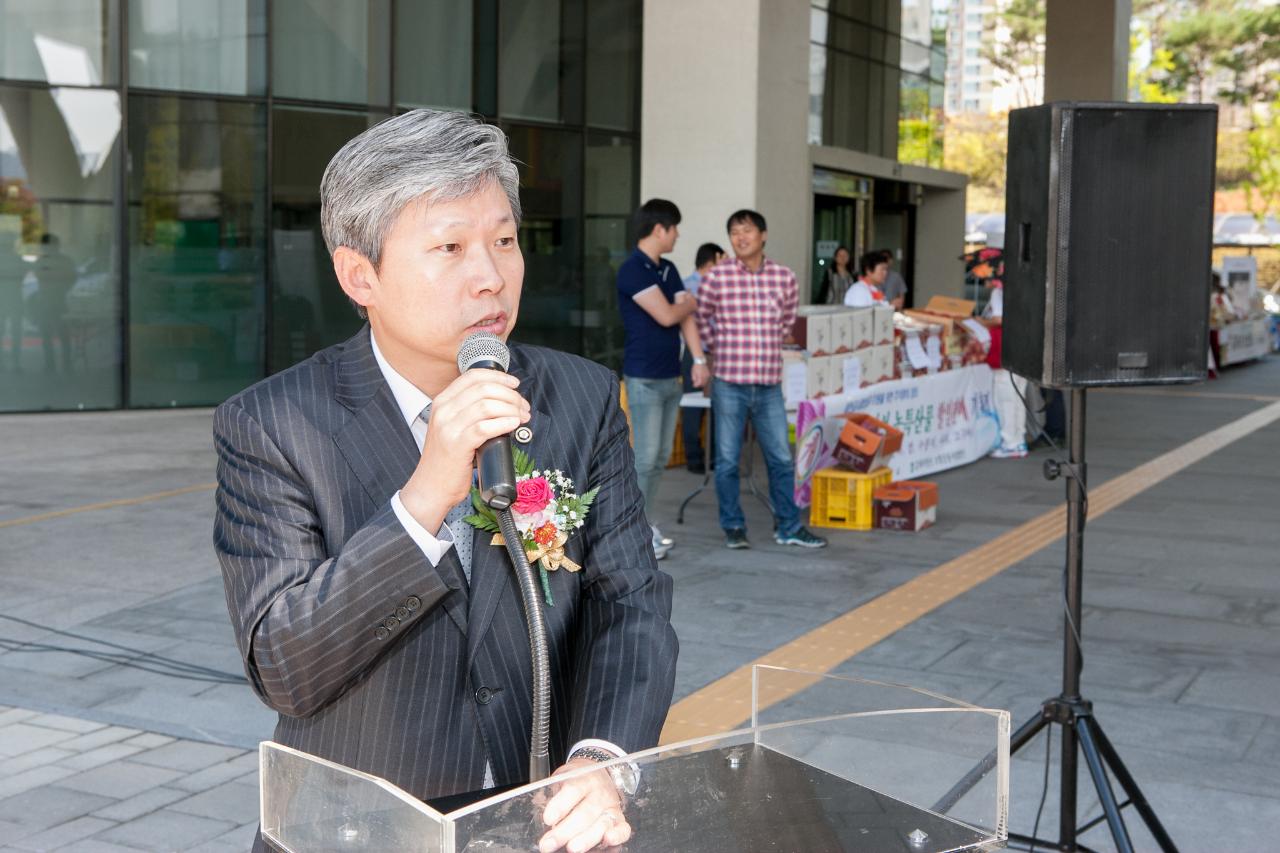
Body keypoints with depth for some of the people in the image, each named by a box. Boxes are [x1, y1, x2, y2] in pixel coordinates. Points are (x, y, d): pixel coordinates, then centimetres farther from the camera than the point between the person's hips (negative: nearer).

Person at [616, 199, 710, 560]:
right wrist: (688, 303, 3)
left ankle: (648, 527, 18)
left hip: (670, 377, 8)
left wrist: (698, 358, -2)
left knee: (661, 457, 10)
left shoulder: (668, 270, 13)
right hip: (644, 378, -8)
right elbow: (666, 315, -18)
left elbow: (686, 316, 9)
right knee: (645, 458, -6)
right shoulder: (632, 270, -13)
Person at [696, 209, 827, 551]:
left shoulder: (784, 277, 2)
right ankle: (733, 527, 18)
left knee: (781, 459, 8)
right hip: (729, 384, -2)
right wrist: (720, 348, 8)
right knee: (728, 460, 5)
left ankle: (788, 527, 21)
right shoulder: (717, 276, -5)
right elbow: (701, 317, 10)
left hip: (769, 385, 2)